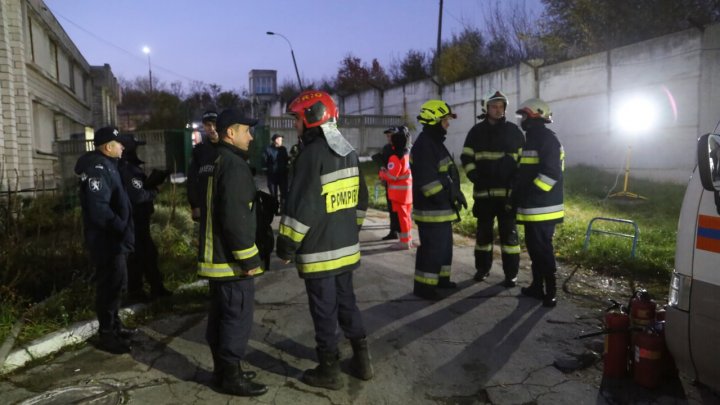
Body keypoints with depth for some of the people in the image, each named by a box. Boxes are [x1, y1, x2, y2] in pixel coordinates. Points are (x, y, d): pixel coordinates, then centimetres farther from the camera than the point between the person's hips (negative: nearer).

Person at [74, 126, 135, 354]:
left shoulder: (106, 166, 15)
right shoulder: (98, 169, -18)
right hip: (107, 240, -10)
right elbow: (98, 208, -27)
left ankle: (114, 326, 30)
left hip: (113, 239, 10)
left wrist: (123, 229, 13)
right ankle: (106, 334, 7)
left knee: (115, 284, 18)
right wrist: (121, 229, -21)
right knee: (110, 286, -3)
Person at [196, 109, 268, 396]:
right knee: (238, 318, 0)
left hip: (215, 255, 10)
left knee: (220, 315, 17)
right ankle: (232, 376, 11)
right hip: (231, 259, -10)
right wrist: (249, 259, -19)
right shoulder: (233, 165, -18)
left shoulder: (214, 162, 14)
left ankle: (222, 368, 29)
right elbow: (235, 219, -25)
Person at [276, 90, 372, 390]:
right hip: (346, 246, 8)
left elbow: (302, 207, -20)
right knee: (346, 302, 19)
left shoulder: (312, 154, -18)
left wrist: (287, 244, -11)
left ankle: (329, 370, 18)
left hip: (318, 250, -8)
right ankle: (362, 360, 28)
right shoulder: (348, 152, 9)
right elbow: (361, 198, 16)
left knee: (324, 311, 5)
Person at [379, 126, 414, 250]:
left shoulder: (396, 157, -21)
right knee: (406, 215, 16)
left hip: (398, 191, -9)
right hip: (407, 189, 9)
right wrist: (386, 172, 10)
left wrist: (381, 173, -4)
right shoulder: (407, 152, 7)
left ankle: (404, 241, 3)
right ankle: (408, 239, 24)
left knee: (400, 216, -2)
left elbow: (392, 176, -23)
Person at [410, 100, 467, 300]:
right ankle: (423, 286, 4)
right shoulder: (424, 145, -17)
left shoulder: (435, 142, 17)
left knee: (444, 245, 18)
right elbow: (427, 180, -24)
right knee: (432, 248, -5)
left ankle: (441, 278, 30)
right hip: (432, 209, -11)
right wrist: (446, 200, -19)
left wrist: (456, 194, 13)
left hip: (441, 208, 11)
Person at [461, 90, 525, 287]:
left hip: (508, 191, -1)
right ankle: (482, 268, 23)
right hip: (484, 191, 1)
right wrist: (476, 177, -8)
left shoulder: (514, 131, 5)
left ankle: (511, 273, 6)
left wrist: (517, 182, -4)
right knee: (483, 231, 10)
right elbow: (466, 158, 7)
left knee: (509, 232, -1)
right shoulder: (476, 131, 7)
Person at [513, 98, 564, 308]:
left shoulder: (546, 138, -14)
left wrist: (529, 194, -21)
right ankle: (537, 286, 26)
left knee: (542, 249, -5)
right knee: (534, 247, 15)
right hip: (533, 208, 10)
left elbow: (551, 173, -23)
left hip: (542, 208, -10)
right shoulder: (533, 138, 18)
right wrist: (518, 192, 17)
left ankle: (551, 293, 4)